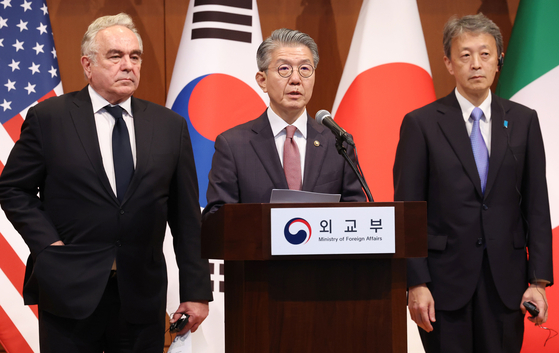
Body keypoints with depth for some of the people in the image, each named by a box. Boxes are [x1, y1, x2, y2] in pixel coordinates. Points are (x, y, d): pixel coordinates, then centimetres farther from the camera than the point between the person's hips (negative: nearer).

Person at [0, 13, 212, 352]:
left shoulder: (170, 125, 6)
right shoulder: (48, 118, 1)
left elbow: (186, 218, 5)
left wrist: (196, 291, 2)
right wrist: (49, 243, -9)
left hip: (143, 296, 2)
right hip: (69, 290, -2)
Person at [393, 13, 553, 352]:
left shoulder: (523, 121, 6)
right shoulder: (421, 124, -2)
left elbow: (536, 204, 6)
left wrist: (539, 280, 0)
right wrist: (416, 283, -10)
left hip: (506, 283, 2)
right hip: (445, 282, -2)